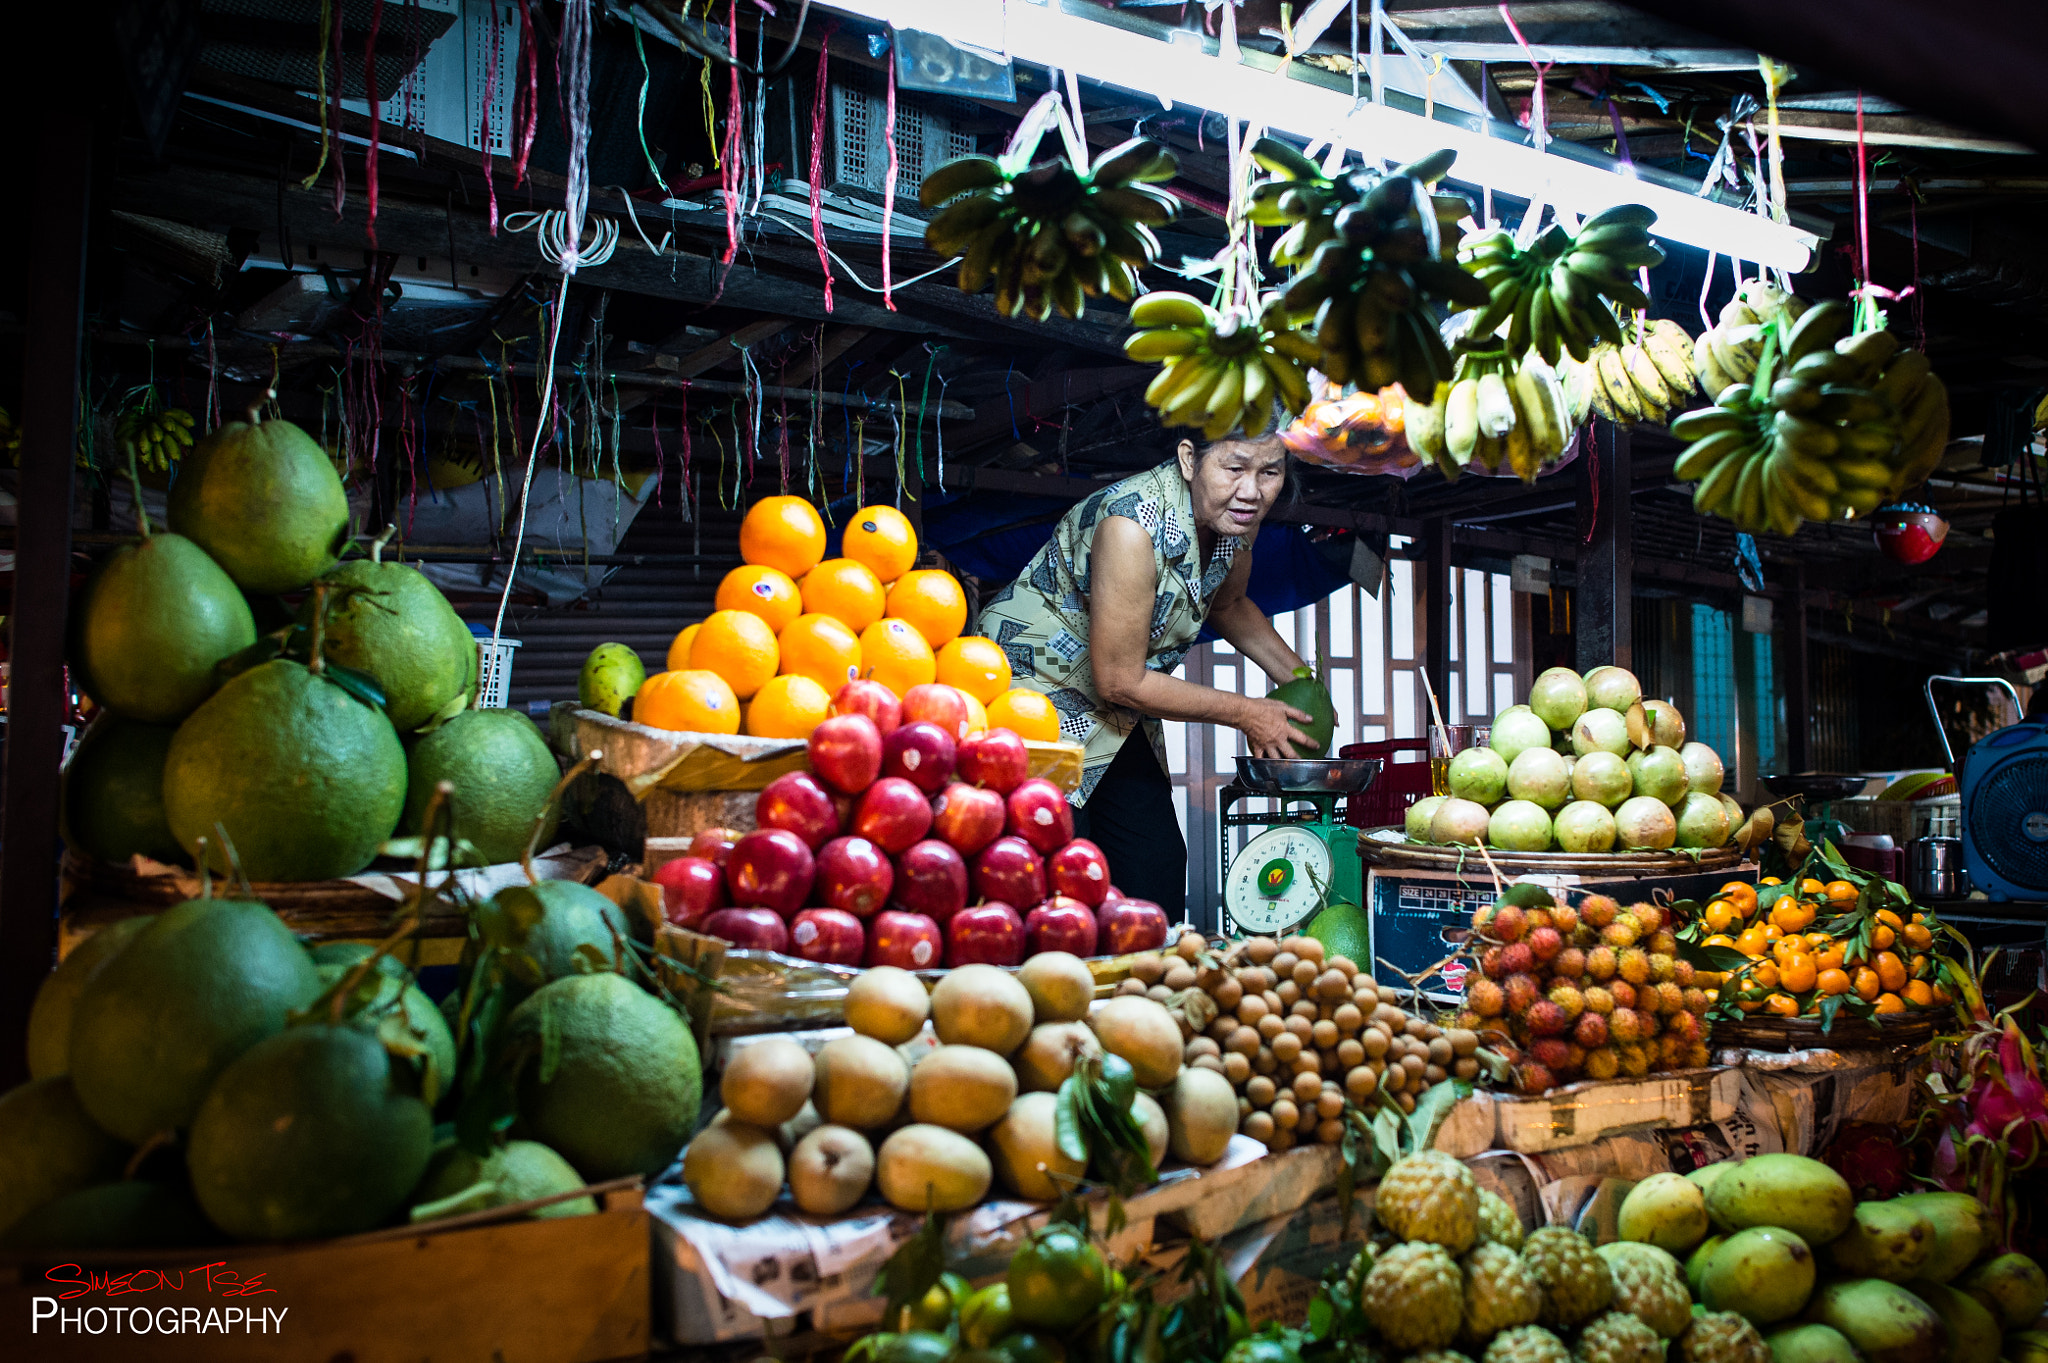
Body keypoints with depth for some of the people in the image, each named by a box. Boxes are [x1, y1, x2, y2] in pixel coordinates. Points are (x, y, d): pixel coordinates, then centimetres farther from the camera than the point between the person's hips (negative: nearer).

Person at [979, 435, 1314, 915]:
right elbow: (1119, 681, -25)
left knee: (1159, 869, 6)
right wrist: (1244, 713, -16)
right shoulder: (1132, 525, -32)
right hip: (1032, 690, -8)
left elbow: (1227, 604, 18)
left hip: (1118, 715, 8)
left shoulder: (1235, 516, -6)